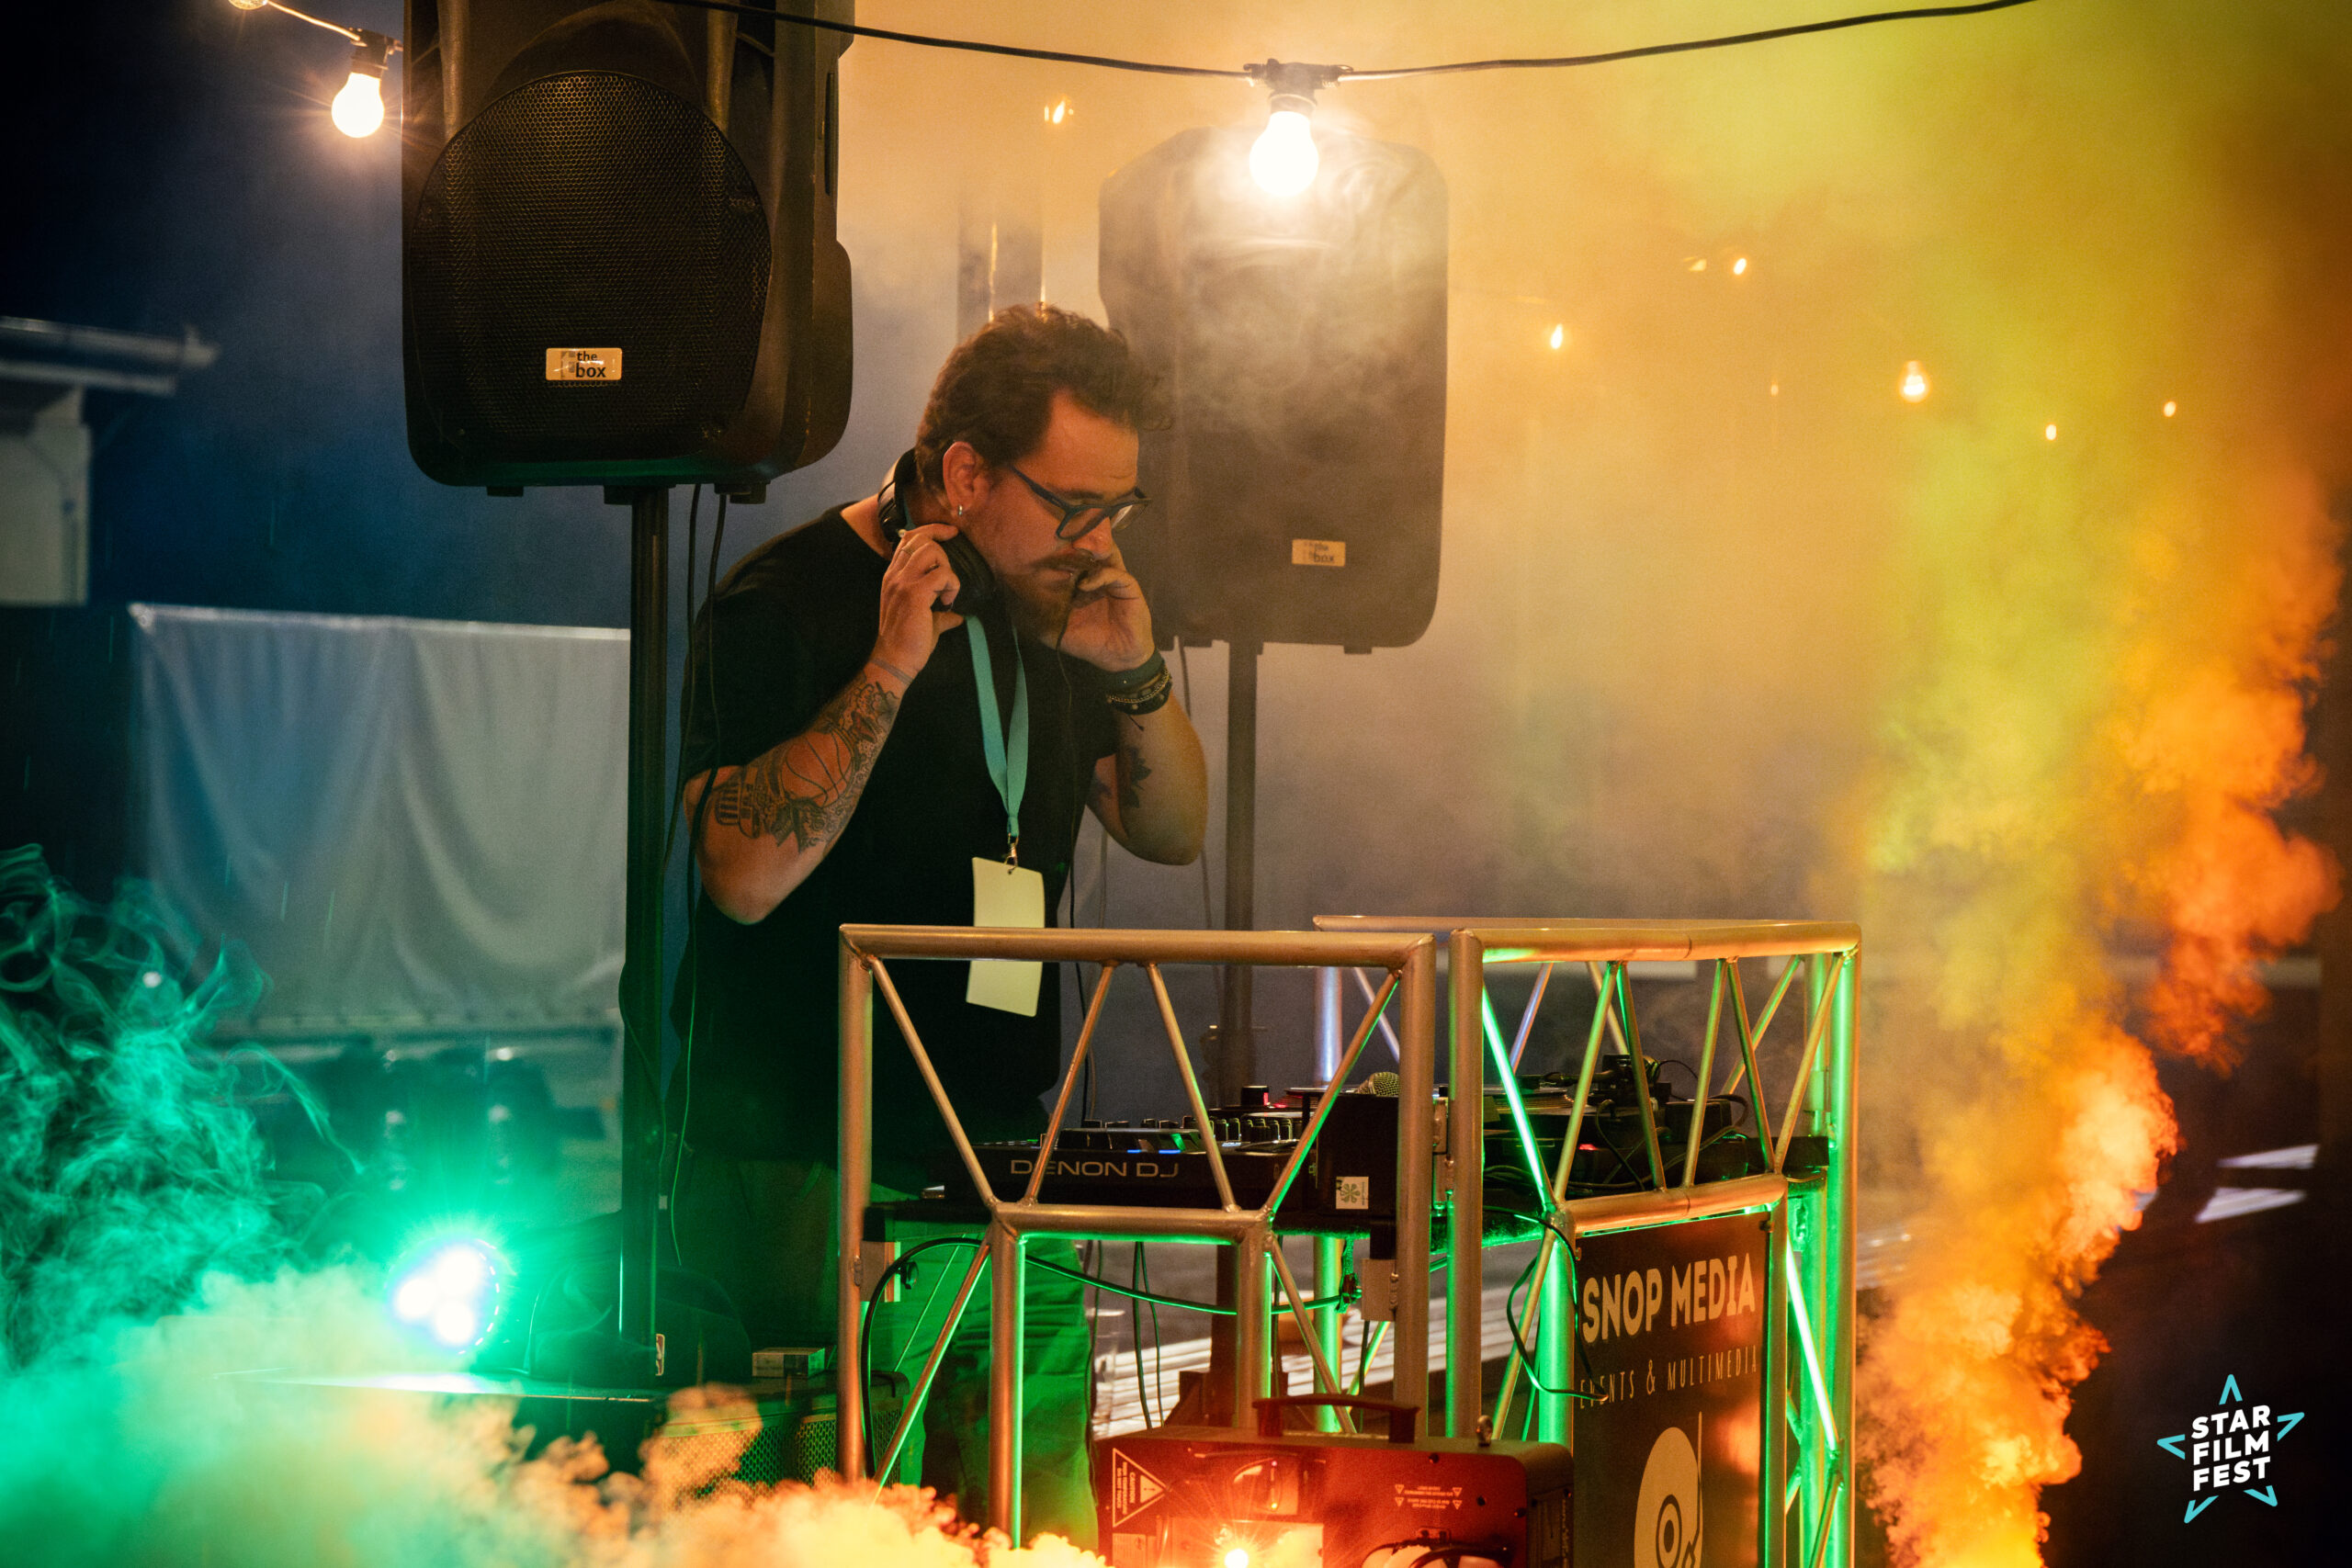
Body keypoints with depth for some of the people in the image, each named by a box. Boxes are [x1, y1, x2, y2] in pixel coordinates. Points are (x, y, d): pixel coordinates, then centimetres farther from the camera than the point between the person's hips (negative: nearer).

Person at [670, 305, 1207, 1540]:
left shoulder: (1044, 607, 12)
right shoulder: (783, 605, -10)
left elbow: (1171, 833, 16)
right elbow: (745, 874, -21)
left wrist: (1135, 674, -2)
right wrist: (892, 667, -24)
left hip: (1004, 1163, 7)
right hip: (812, 1177, -7)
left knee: (1052, 1532, 6)